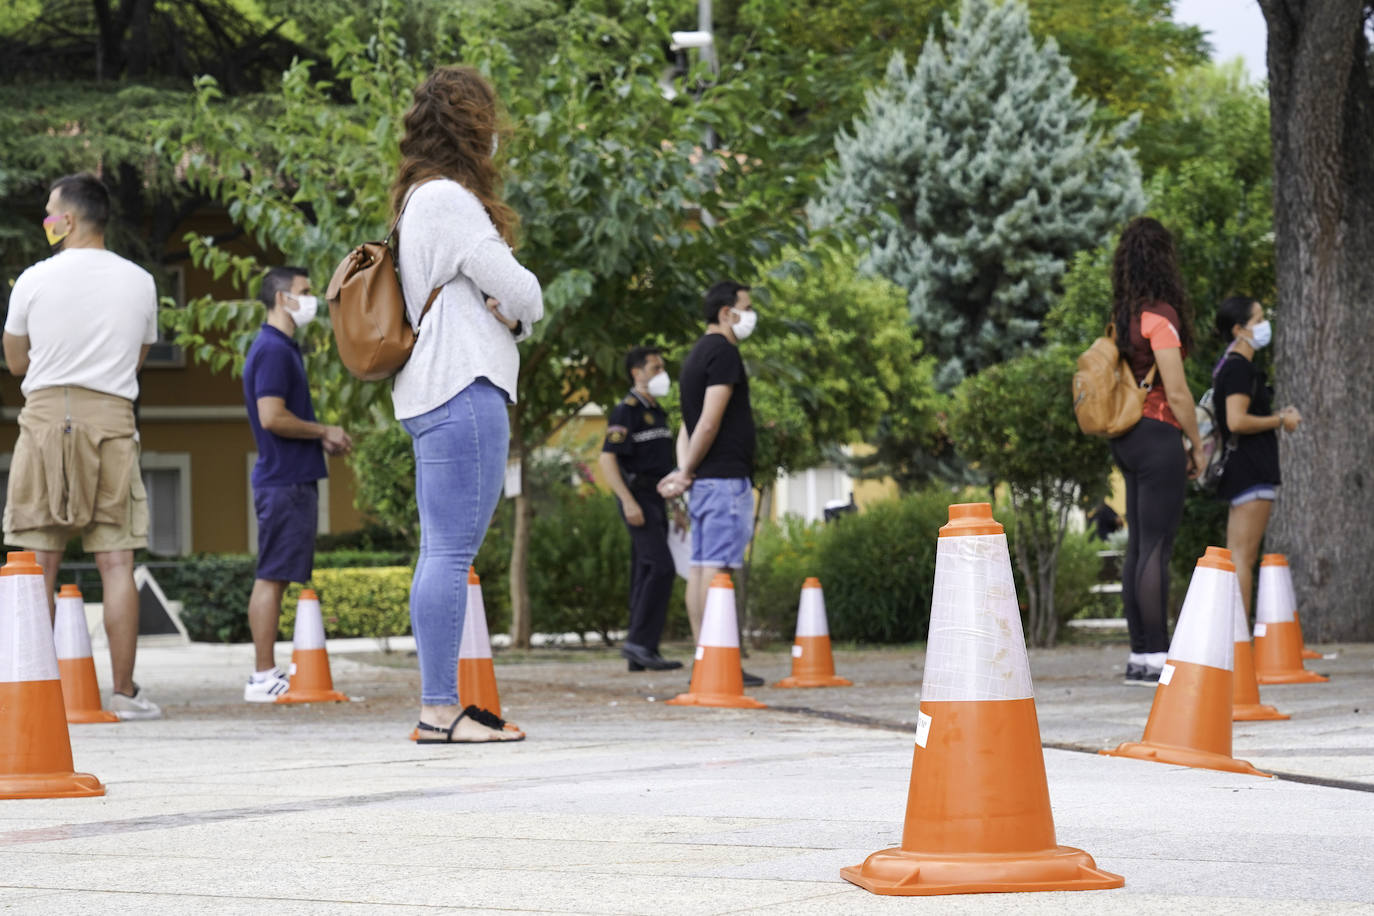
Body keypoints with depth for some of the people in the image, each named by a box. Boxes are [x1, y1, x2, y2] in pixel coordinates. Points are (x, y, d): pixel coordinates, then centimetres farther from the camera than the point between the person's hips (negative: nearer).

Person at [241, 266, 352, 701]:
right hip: (284, 482, -10)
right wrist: (324, 432, -11)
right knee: (272, 578, -8)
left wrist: (322, 439, 13)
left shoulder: (282, 348, 19)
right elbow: (271, 417, -22)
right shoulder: (273, 350, -14)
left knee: (274, 578, 10)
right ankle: (264, 677, -8)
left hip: (293, 480, 10)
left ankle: (267, 675, 13)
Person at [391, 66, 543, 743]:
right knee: (453, 552, -12)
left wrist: (506, 310, 1)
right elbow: (518, 291, -14)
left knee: (441, 552, 9)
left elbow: (486, 293, 22)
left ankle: (439, 705, 11)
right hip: (463, 388, -11)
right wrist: (523, 311, 8)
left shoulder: (419, 198, 21)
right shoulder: (447, 198, -11)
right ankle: (440, 710, -14)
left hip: (434, 392, 11)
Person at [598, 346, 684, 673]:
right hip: (638, 496, -9)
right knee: (661, 568, -18)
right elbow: (607, 459, -16)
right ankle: (639, 642, -19)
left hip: (657, 499, 9)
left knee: (647, 573, 6)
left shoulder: (657, 412, 19)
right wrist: (628, 500, -25)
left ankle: (639, 655, 6)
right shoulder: (626, 411, -9)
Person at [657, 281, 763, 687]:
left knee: (701, 567, 6)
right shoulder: (724, 352, -10)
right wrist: (688, 472, -7)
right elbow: (710, 422, -17)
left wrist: (684, 470, 3)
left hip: (703, 481, 10)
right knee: (716, 568, -12)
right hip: (726, 478, -10)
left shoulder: (697, 355, 20)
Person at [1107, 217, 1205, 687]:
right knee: (1157, 547, -8)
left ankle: (1140, 655, 12)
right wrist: (1197, 446, -4)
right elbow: (1177, 392, -16)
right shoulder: (1159, 316, -14)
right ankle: (1155, 657, -9)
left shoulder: (1124, 316, 11)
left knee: (1138, 546, 10)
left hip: (1127, 438, 8)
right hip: (1158, 436, -8)